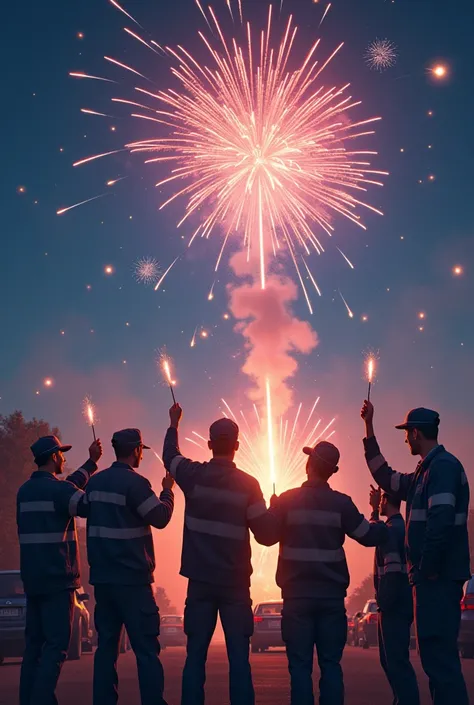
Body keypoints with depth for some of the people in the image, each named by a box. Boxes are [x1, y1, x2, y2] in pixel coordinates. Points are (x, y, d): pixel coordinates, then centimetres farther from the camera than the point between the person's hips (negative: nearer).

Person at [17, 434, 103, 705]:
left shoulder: (26, 491, 13)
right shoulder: (57, 488, -13)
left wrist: (92, 462, 29)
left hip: (33, 578, 8)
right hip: (56, 578, -8)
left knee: (35, 642, 11)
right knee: (57, 644, -6)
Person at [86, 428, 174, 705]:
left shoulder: (96, 482, 11)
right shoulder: (134, 482, -12)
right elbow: (160, 517, -9)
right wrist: (168, 490, 6)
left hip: (102, 577, 7)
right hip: (131, 578, -7)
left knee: (107, 645, 9)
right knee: (146, 648, -4)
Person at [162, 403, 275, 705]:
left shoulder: (194, 476, -3)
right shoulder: (248, 484, -7)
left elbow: (170, 456, 19)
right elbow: (265, 535, -5)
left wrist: (174, 424, 35)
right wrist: (275, 512, 14)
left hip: (201, 580, 2)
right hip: (235, 582, -1)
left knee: (196, 655, 5)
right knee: (238, 656, 1)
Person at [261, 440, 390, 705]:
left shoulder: (286, 500, -3)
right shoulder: (342, 503, -2)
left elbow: (267, 536, 6)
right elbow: (369, 536, 6)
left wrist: (275, 511, 23)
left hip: (297, 596, -1)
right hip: (332, 596, 1)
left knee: (300, 665, 1)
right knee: (331, 664, 6)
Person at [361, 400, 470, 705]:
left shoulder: (443, 465, -10)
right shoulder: (426, 471, 20)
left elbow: (441, 522, -22)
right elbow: (384, 476, 32)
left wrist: (426, 571, -18)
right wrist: (369, 427, 31)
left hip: (438, 578, -10)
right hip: (433, 577, 10)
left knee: (440, 657, -12)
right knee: (437, 657, 11)